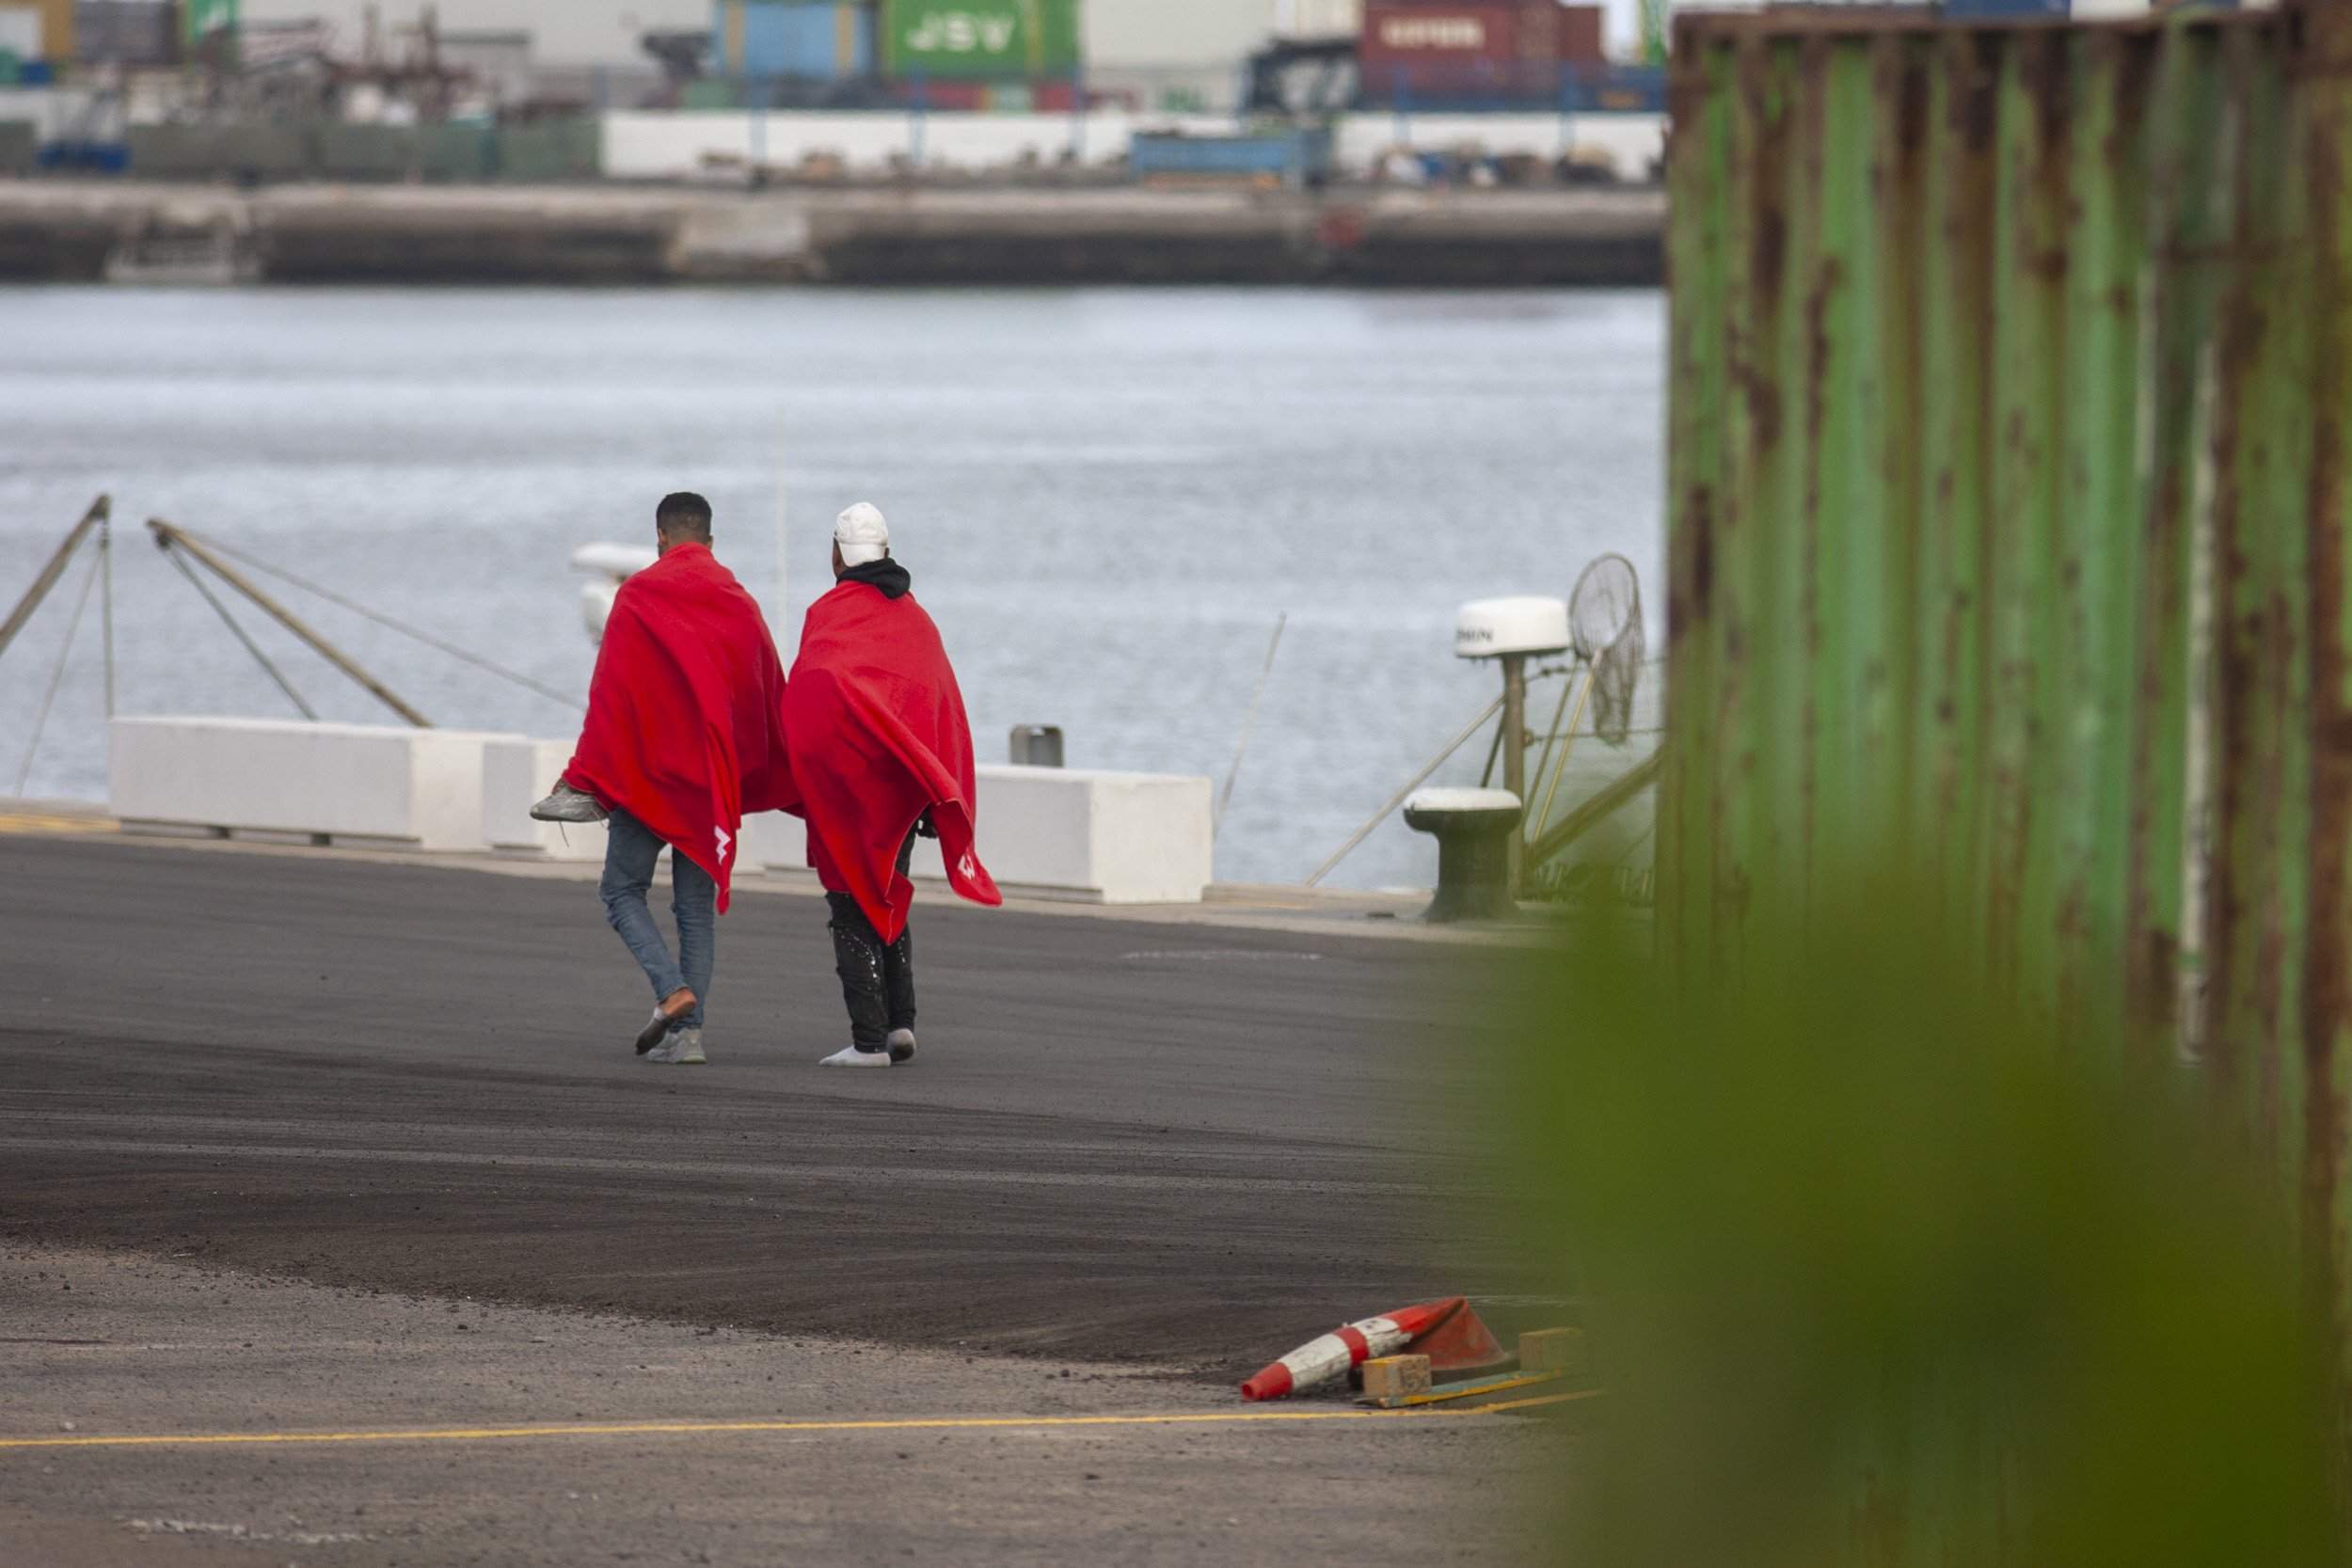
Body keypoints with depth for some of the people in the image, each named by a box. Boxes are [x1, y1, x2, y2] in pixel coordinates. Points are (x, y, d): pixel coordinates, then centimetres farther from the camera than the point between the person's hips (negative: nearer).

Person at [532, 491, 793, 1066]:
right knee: (698, 906, 8)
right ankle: (688, 1031, 0)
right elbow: (771, 700, 13)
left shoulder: (640, 594, -6)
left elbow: (611, 693, -10)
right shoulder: (740, 605, 8)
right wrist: (779, 785, 23)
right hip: (713, 780, 4)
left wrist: (585, 781, -10)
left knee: (622, 890, 8)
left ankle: (671, 989, -15)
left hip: (647, 772, -4)